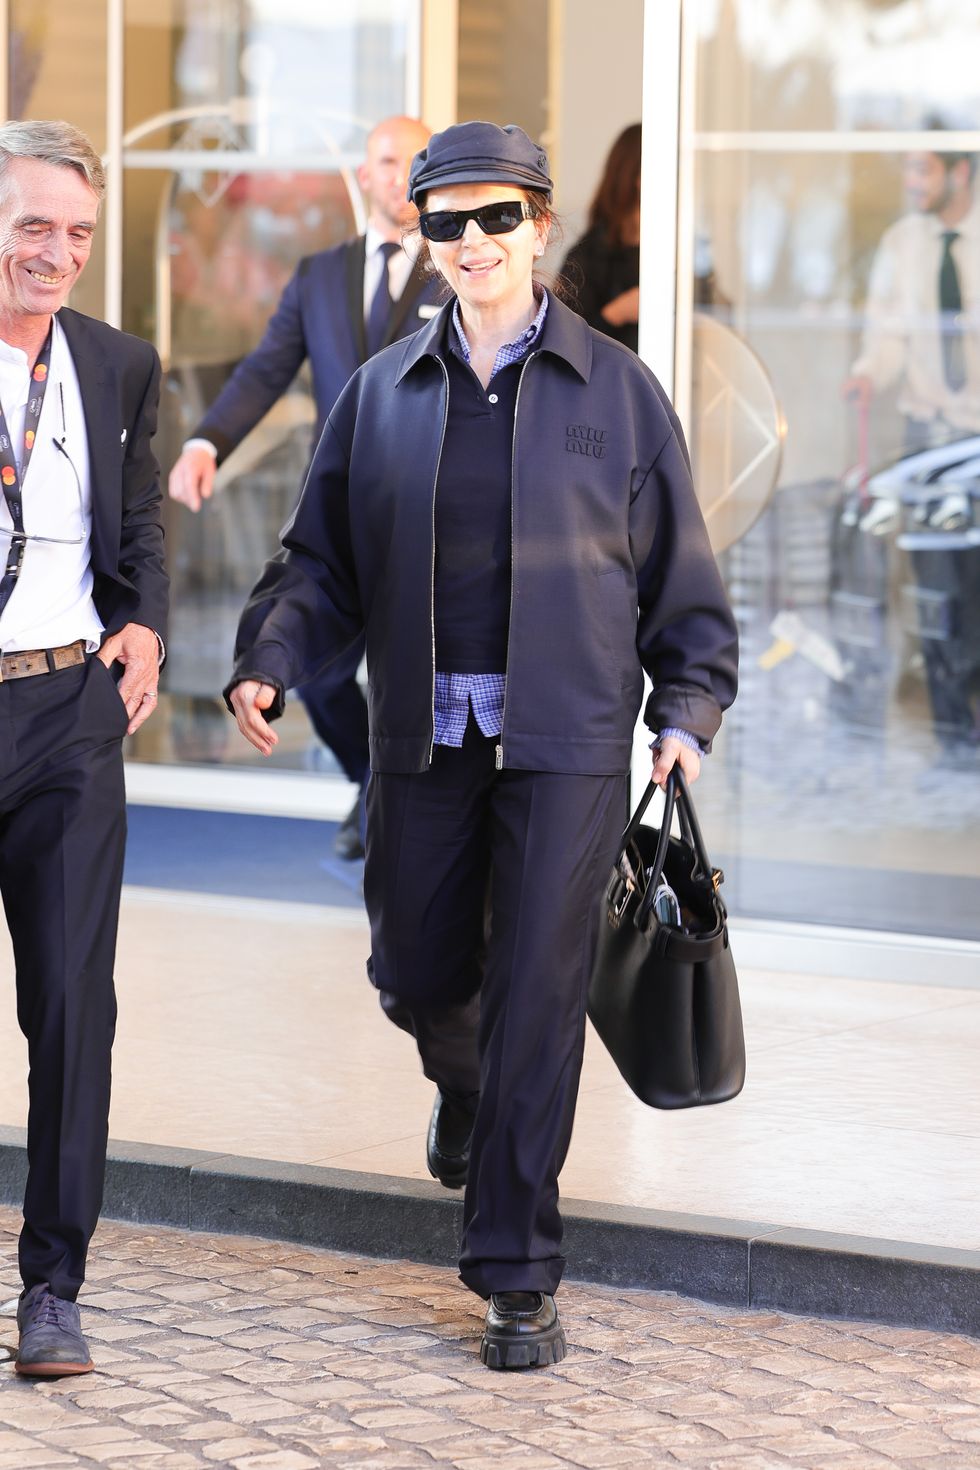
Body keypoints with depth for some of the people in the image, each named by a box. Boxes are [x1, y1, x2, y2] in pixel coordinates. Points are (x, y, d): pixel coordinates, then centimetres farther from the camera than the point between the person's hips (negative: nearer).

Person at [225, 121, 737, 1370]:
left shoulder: (616, 390, 4)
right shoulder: (381, 394, 8)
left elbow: (678, 568, 7)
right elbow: (321, 560, 10)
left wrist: (689, 707, -1)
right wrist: (268, 662, -7)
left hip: (566, 739, -3)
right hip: (422, 738, 3)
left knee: (536, 998, -6)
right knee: (415, 973, 11)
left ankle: (516, 1277, 1)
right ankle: (464, 1088, 49)